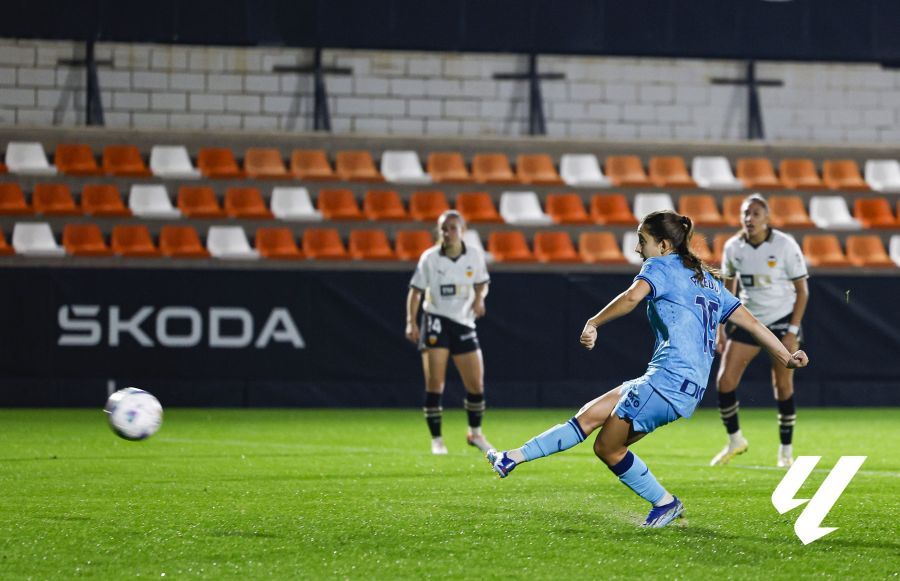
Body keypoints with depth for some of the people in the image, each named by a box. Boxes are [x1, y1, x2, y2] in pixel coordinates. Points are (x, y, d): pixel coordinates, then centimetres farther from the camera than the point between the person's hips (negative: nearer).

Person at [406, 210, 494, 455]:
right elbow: (416, 290, -2)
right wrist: (411, 322, -13)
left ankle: (475, 433, 27)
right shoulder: (429, 258, -7)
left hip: (464, 323, 3)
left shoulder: (474, 256, -1)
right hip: (436, 321, -3)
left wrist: (479, 298, -10)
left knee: (476, 384, 4)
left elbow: (482, 283, 13)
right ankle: (436, 439, -1)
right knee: (434, 383, -11)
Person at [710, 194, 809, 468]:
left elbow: (801, 290, -8)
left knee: (783, 386, -2)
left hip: (782, 321, -3)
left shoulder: (785, 245, -15)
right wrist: (721, 328, 6)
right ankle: (735, 440, 10)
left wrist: (793, 331, -14)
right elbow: (728, 288, 10)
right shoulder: (733, 247, -4)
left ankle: (786, 450, 13)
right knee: (724, 380, -7)